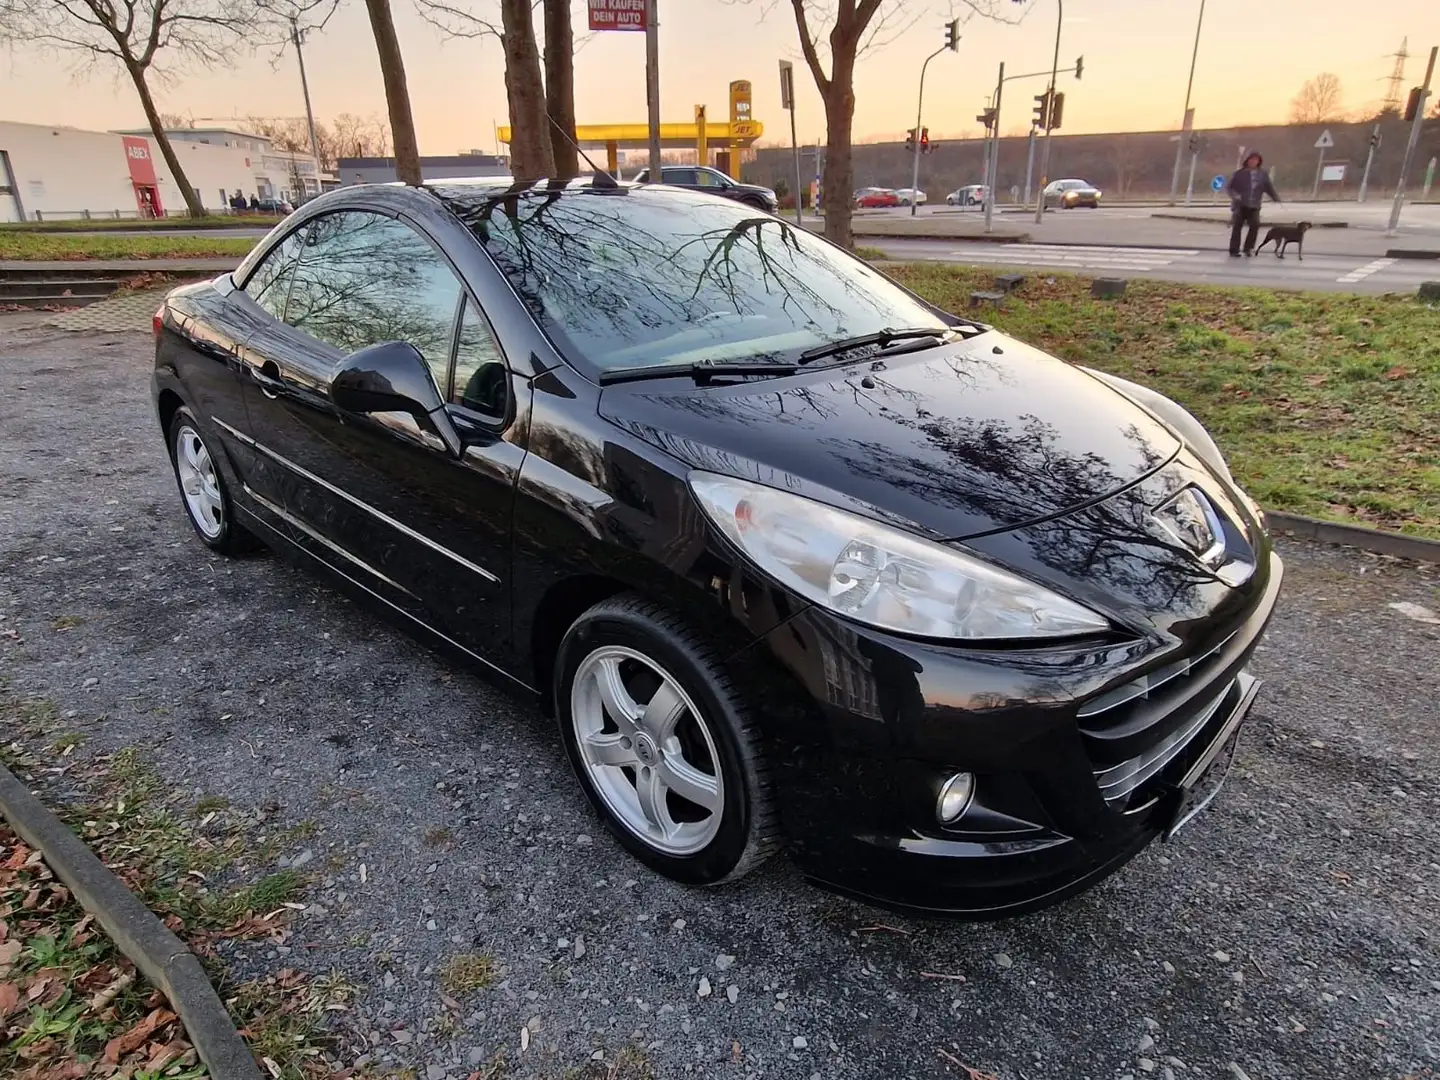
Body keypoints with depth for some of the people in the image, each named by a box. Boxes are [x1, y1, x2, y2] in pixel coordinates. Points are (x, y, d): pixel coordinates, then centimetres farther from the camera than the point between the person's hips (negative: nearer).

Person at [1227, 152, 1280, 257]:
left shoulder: (1263, 175, 10)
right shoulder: (1239, 173, 1)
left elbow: (1269, 188, 12)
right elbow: (1229, 187, 0)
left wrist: (1277, 198, -2)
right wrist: (1234, 195, -20)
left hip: (1254, 207, 2)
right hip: (1240, 205, -2)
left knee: (1255, 225, -13)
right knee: (1237, 227, -1)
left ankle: (1248, 248, 0)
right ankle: (1234, 251, 4)